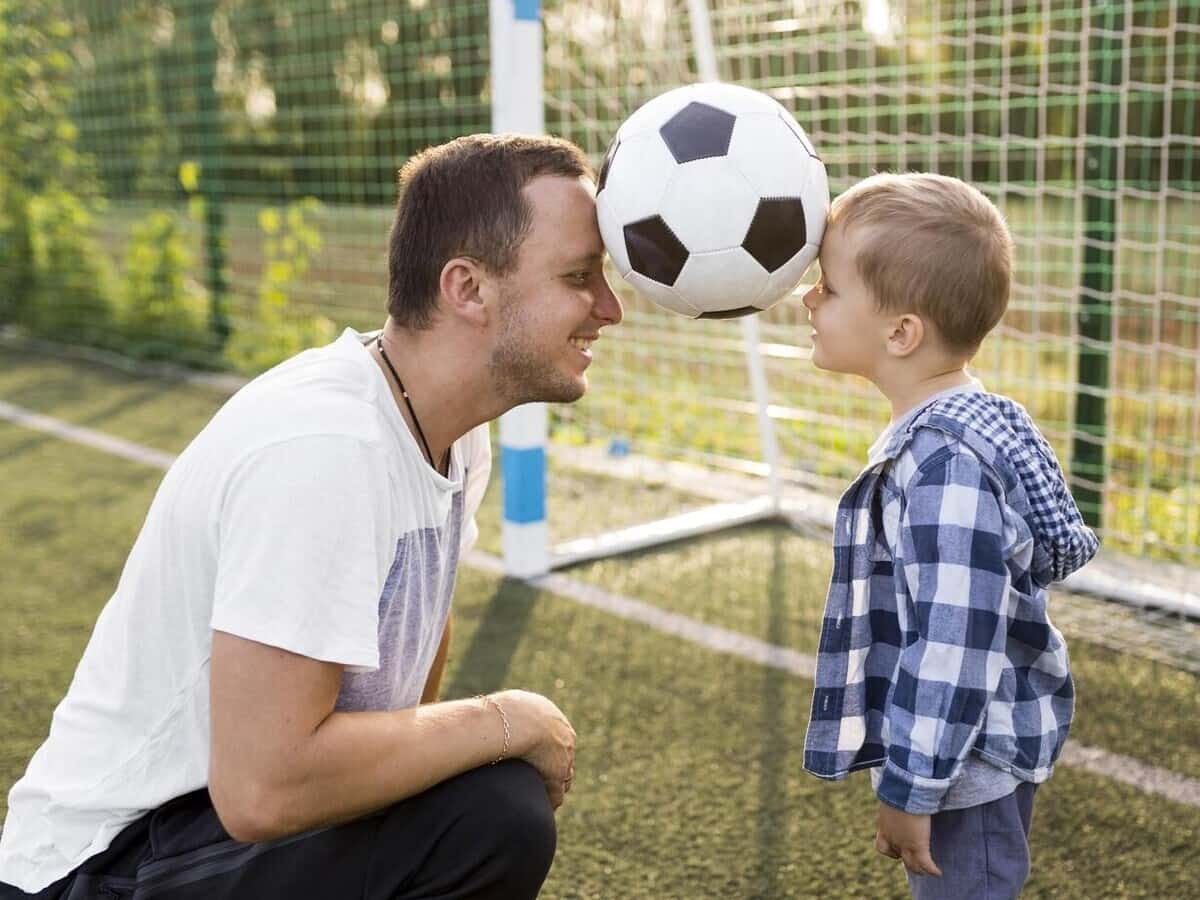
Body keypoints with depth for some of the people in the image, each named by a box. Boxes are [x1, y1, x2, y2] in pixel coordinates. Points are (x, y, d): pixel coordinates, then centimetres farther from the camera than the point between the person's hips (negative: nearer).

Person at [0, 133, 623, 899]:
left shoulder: (452, 430, -1)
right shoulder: (322, 448, -29)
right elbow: (262, 786, -33)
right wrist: (507, 721, -23)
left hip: (237, 814, 9)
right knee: (496, 816, -27)